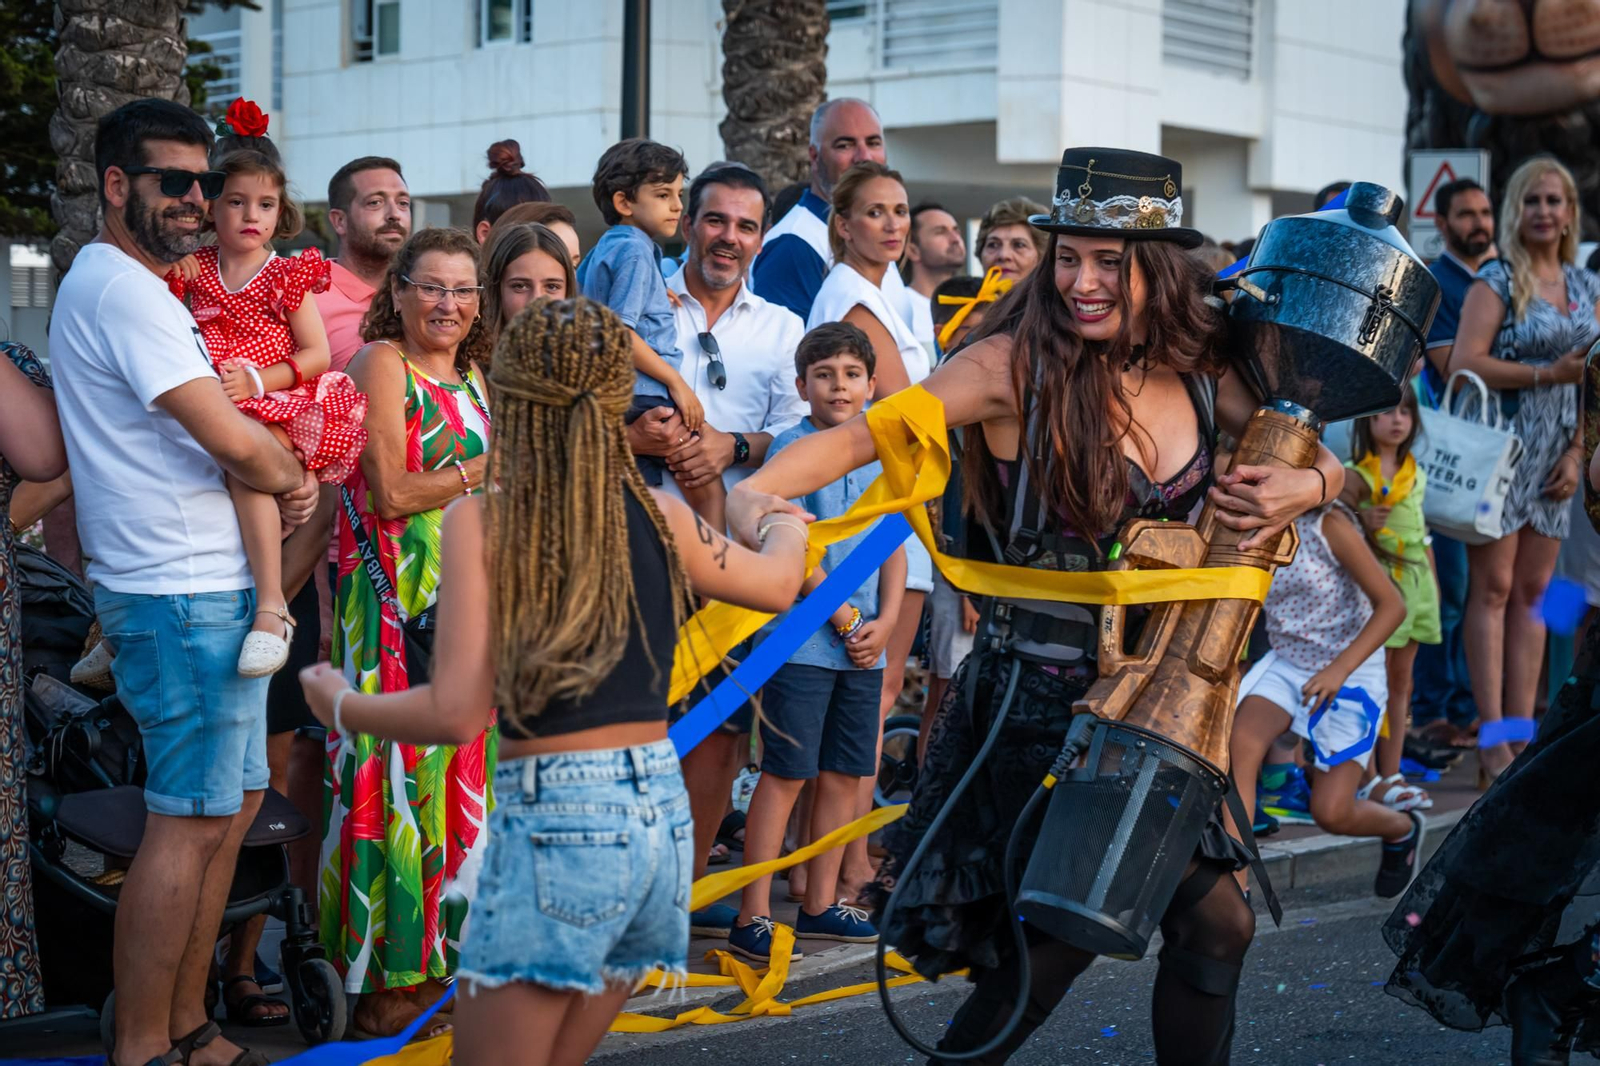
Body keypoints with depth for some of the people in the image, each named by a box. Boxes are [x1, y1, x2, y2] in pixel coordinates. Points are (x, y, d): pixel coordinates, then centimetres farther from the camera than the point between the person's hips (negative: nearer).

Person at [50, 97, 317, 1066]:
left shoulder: (128, 285, 18)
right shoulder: (122, 288, -15)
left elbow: (211, 429, 24)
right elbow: (233, 442, -19)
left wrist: (280, 467, 6)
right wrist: (295, 474, 0)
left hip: (215, 590, 11)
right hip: (186, 595, -11)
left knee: (233, 804, 15)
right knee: (190, 822, -7)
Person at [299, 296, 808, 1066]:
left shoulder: (480, 521, -8)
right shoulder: (658, 516, 5)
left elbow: (456, 712, -13)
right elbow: (779, 584, 23)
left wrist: (340, 707, 6)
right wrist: (786, 526, 46)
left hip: (552, 819, -6)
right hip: (660, 811, 6)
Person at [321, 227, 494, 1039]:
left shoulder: (473, 379, 17)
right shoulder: (382, 363, -6)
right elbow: (391, 494, -14)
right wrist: (489, 467, -10)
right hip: (392, 600, -7)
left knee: (457, 771, 7)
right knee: (399, 774, -7)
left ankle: (442, 950, 15)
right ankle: (383, 976, -1)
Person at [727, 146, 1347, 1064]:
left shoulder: (1201, 377, 3)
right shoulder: (1018, 366, -12)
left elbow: (1324, 461, 14)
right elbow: (862, 435, -19)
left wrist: (1307, 486, -11)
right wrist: (754, 492, -36)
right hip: (1039, 690, -6)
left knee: (1217, 922, 8)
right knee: (1059, 935, -3)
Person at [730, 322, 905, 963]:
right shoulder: (791, 449, -5)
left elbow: (894, 544, 13)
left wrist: (884, 621, -1)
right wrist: (845, 620, -11)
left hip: (864, 645, 6)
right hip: (803, 639, -6)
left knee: (845, 776, 10)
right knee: (785, 776, -5)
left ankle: (821, 907, 20)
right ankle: (752, 920, -2)